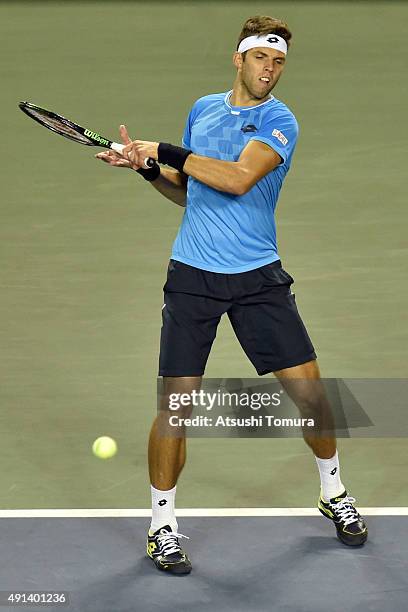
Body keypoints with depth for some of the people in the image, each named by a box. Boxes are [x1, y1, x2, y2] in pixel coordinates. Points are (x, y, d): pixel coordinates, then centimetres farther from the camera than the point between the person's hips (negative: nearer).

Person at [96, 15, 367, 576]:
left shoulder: (279, 121, -7)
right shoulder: (203, 109, 10)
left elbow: (238, 178, -24)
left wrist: (164, 151, -21)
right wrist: (148, 169, 2)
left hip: (259, 276, -2)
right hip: (193, 274, 2)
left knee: (308, 388, 0)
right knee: (177, 401, -5)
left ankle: (333, 493, 26)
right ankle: (162, 523, 10)